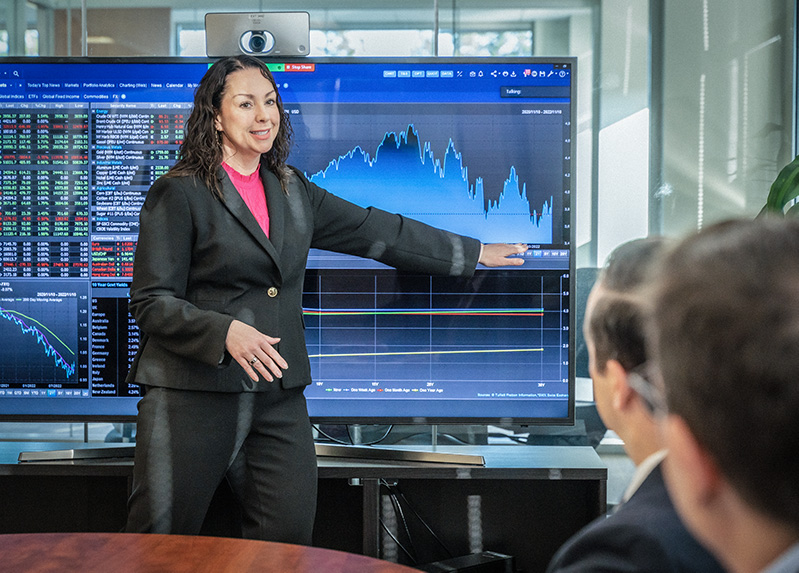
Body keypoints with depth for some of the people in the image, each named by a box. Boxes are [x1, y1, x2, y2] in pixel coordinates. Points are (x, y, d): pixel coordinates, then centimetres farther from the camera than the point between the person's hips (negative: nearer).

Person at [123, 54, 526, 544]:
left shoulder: (291, 190, 14)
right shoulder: (178, 195, -5)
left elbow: (374, 231, 20)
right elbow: (152, 303, -8)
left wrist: (473, 253, 23)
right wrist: (226, 331, -25)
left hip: (278, 396, 5)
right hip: (194, 394, -5)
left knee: (288, 540, 2)